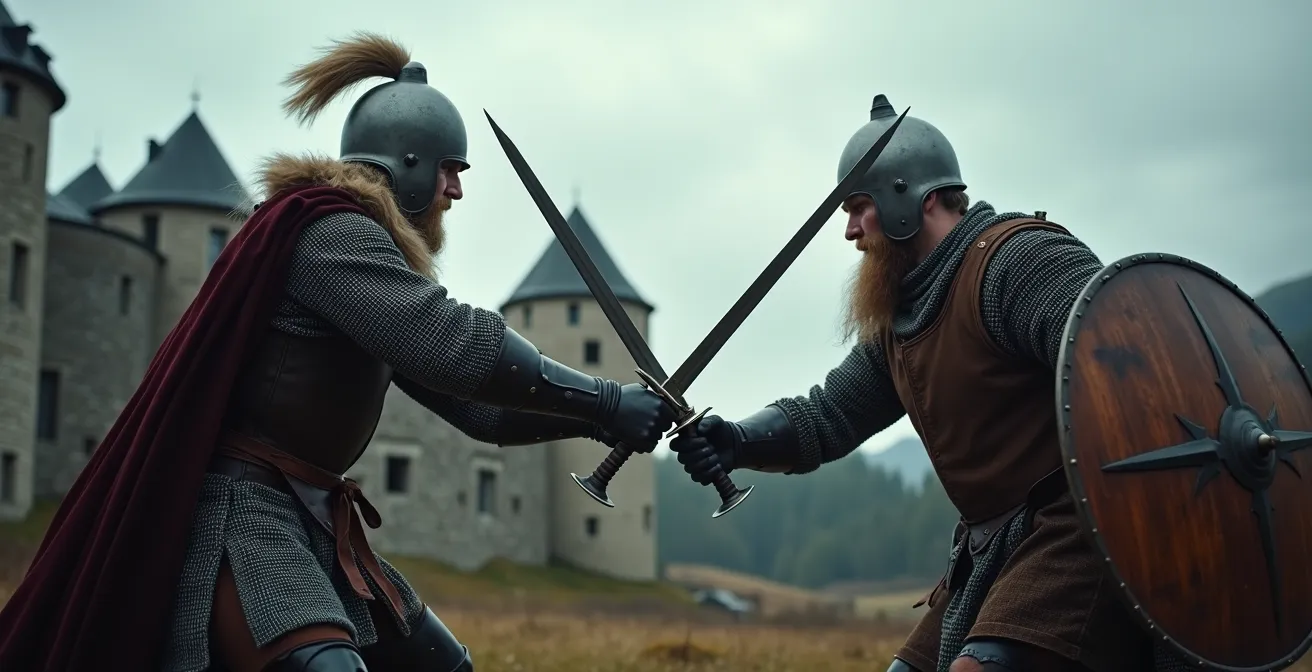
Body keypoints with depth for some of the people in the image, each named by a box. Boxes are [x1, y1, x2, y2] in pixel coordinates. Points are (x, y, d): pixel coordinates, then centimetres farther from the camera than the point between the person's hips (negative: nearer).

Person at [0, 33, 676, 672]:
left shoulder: (365, 251, 18)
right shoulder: (329, 230, -12)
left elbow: (478, 410, 18)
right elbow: (459, 348, -26)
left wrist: (595, 413, 7)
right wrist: (604, 405, -18)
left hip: (309, 522, 11)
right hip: (242, 508, -11)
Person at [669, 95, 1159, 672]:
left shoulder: (1018, 258, -13)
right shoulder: (894, 321, 15)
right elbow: (825, 416, 16)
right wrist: (737, 440, -4)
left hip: (1076, 530, -10)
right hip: (991, 550, 10)